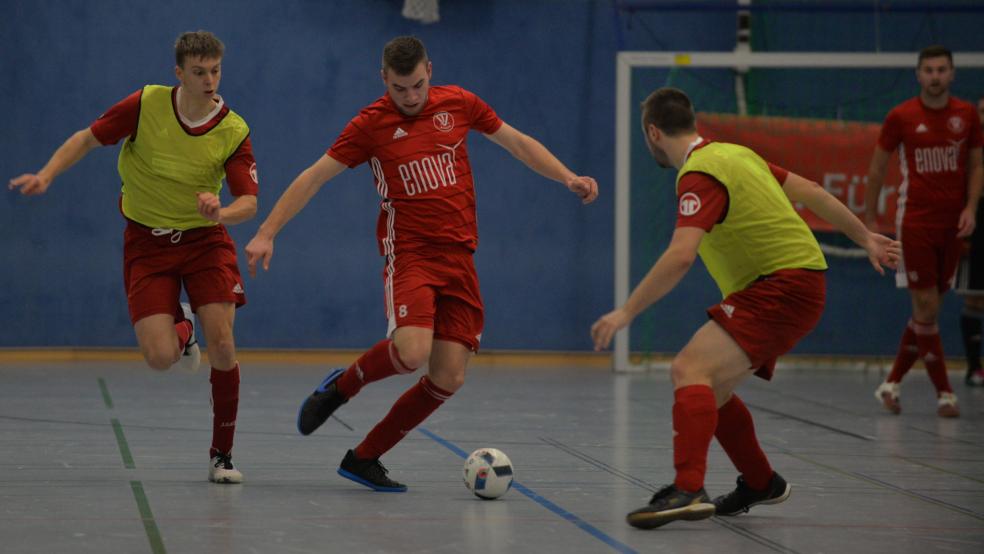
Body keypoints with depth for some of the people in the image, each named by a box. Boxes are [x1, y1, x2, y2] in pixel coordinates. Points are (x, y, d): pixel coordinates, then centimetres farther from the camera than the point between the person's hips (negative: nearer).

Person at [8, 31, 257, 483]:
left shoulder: (234, 131, -12)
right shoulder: (147, 105, -13)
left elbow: (249, 202, -16)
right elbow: (88, 138, -2)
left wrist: (220, 212, -38)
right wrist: (47, 175, -15)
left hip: (204, 239, 0)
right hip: (147, 242, 0)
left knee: (222, 347, -15)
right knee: (160, 358, -15)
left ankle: (221, 455, 3)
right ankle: (181, 327, 26)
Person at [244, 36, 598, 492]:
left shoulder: (457, 104, 5)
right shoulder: (371, 124, -3)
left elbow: (517, 142, 17)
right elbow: (314, 177, -2)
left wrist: (569, 179, 7)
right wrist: (267, 233, -8)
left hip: (458, 255, 4)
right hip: (409, 251, -4)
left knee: (448, 377, -3)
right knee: (412, 352, -29)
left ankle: (364, 458, 10)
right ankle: (341, 386, 3)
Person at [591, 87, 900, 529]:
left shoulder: (701, 175, -15)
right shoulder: (734, 154, 14)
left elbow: (680, 257, -28)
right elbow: (810, 192, 21)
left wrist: (626, 312, -26)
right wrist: (864, 238, 32)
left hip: (783, 288, -10)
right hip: (793, 282, 10)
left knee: (690, 369, -24)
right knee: (708, 387, 17)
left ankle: (687, 491, -39)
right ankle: (760, 484, 33)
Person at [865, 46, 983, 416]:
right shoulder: (901, 117, -3)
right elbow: (877, 167, 4)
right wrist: (871, 219, 4)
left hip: (952, 224, 3)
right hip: (915, 222, -3)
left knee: (928, 310, 6)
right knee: (926, 308, -7)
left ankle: (892, 383, 17)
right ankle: (944, 394, -3)